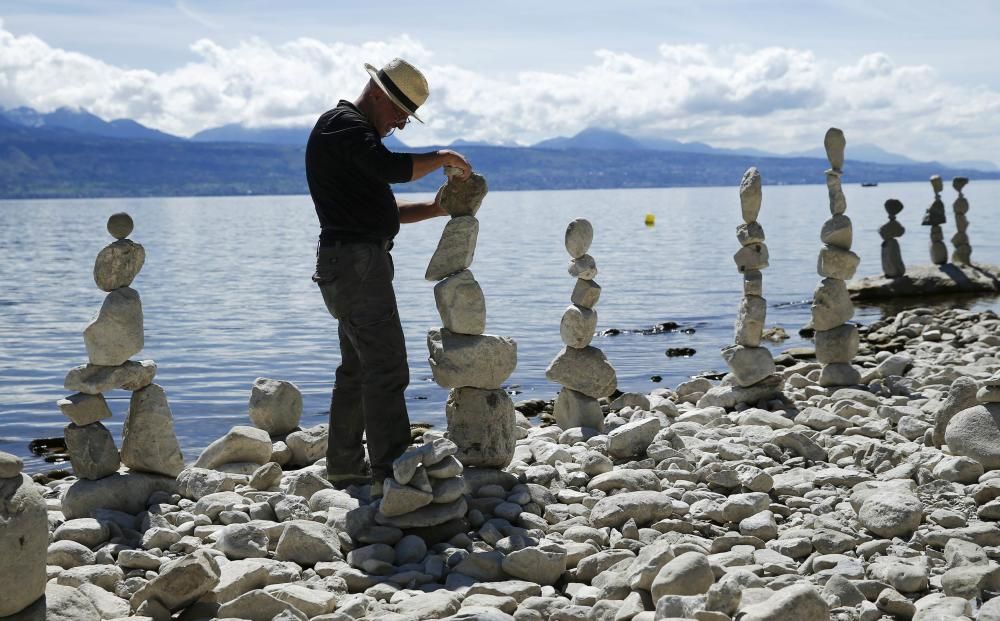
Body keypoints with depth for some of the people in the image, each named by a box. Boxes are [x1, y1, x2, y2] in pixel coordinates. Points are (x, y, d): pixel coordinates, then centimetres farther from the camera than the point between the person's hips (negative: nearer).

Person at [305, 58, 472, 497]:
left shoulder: (352, 131, 24)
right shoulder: (343, 124, -9)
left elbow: (383, 210, 23)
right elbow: (391, 168, -28)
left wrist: (436, 209, 9)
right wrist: (442, 158, -13)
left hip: (352, 263, 11)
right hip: (357, 259, -11)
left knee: (358, 367, 16)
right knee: (386, 368, -12)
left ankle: (345, 466, 24)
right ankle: (391, 474, -13)